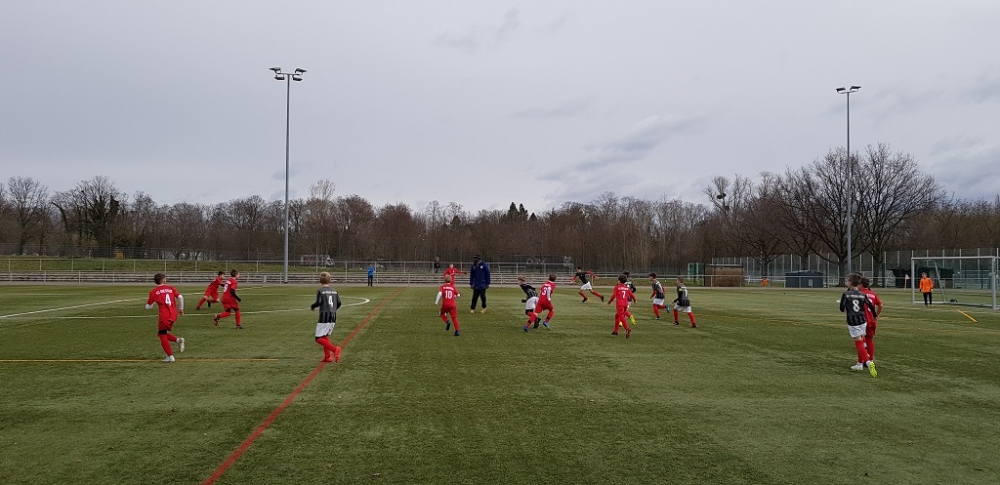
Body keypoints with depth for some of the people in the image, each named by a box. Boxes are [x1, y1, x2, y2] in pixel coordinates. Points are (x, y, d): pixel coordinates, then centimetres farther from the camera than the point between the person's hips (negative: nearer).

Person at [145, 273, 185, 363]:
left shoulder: (153, 292, 2)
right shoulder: (171, 288, 8)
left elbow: (148, 307, 7)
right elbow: (180, 297, -3)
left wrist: (153, 302, 28)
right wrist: (181, 308, 10)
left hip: (164, 317, -4)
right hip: (173, 315, 4)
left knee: (163, 336, 10)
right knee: (164, 333, 24)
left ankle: (170, 356, 7)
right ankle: (178, 340, 1)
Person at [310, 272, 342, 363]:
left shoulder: (320, 291, -5)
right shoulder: (334, 291, 11)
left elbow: (318, 302, -17)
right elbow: (339, 303, 7)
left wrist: (312, 306, 3)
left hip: (324, 316, -6)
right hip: (333, 316, 7)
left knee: (319, 338, -4)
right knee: (325, 336, 20)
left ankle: (335, 349, -22)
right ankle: (327, 356, 14)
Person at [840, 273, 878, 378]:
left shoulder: (846, 294, -7)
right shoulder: (863, 295, 2)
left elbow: (842, 308, -4)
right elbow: (871, 306, 3)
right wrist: (875, 316, 21)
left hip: (852, 322, -4)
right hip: (863, 321, 4)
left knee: (859, 343, -6)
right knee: (861, 342, 17)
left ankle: (868, 362, -24)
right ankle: (860, 363, 26)